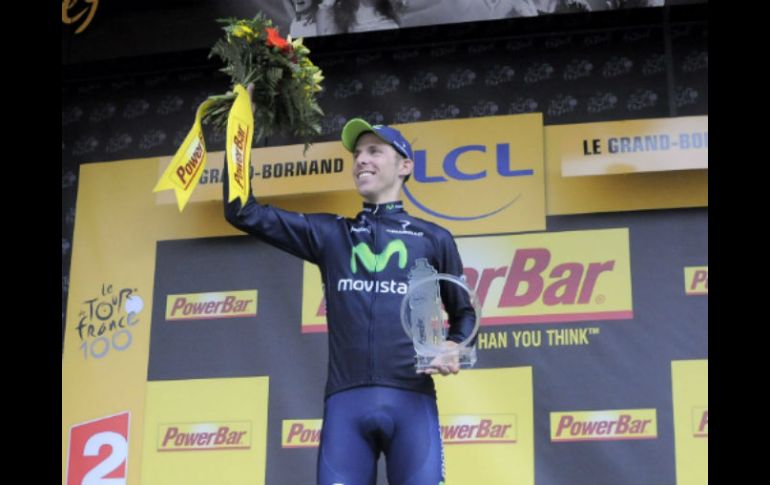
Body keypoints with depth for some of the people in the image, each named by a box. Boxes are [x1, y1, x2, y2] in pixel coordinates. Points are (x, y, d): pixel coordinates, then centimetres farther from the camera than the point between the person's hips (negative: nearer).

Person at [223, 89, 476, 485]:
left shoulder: (434, 239, 15)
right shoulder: (329, 234, 18)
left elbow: (463, 313, 21)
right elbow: (243, 213, 16)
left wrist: (454, 348, -2)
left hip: (411, 401, -1)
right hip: (345, 401, 1)